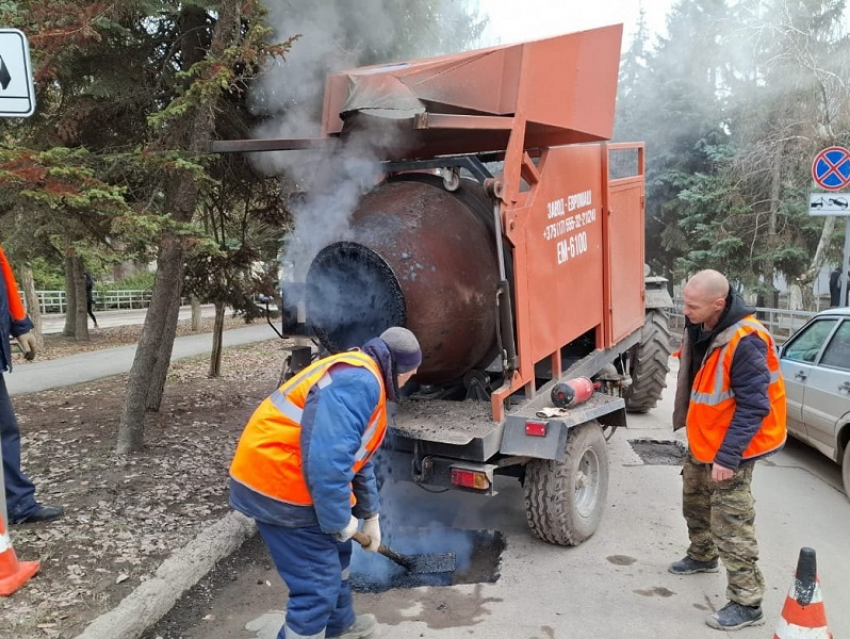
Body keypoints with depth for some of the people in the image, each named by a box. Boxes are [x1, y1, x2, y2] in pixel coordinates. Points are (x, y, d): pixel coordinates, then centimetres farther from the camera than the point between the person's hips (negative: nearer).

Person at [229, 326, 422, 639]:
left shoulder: (363, 381, 16)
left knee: (334, 551, 27)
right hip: (278, 485, -11)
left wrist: (370, 516, 29)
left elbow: (357, 456, 25)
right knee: (317, 585, -3)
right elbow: (327, 459, -30)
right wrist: (340, 520, -17)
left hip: (276, 477, 11)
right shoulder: (359, 381, -21)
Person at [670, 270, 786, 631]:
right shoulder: (700, 327, -3)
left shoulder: (745, 342, -30)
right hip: (702, 440, 9)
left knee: (731, 523, -4)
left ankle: (746, 603, 8)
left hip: (730, 447, -9)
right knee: (694, 502, 25)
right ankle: (702, 557, 48)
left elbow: (753, 407, -28)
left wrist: (728, 456, -29)